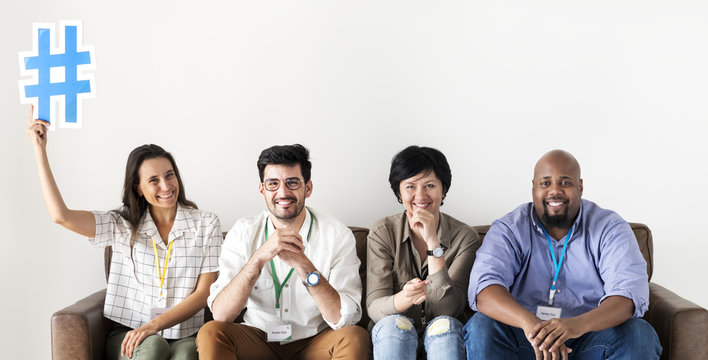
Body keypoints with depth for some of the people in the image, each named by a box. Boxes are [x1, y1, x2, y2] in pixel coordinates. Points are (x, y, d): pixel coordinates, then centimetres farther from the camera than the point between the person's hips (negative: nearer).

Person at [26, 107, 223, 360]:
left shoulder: (206, 224, 4)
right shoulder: (122, 225, 7)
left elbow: (203, 293, 0)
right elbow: (61, 216, -7)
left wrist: (152, 326, -13)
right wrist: (39, 149, -3)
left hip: (184, 337, 0)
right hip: (128, 337, 1)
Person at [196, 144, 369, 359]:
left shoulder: (337, 236, -11)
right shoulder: (243, 233, -7)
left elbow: (344, 319, -20)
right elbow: (220, 315, -17)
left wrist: (302, 264, -29)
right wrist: (260, 257, -30)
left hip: (314, 342, 0)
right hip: (259, 340, 1)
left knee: (356, 337, -30)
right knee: (210, 334, -27)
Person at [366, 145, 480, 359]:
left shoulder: (465, 237, -8)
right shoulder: (382, 233, -7)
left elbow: (448, 308, -19)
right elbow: (374, 307, -14)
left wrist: (433, 242, -27)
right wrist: (403, 299, -38)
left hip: (443, 335, 0)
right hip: (392, 335, 0)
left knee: (444, 324, -32)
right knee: (395, 324, -32)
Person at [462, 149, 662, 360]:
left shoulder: (610, 228, 0)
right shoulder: (509, 230, 0)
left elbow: (631, 292, -16)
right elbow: (483, 287, -17)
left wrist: (578, 324, -37)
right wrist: (528, 322, -38)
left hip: (590, 339, 0)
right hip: (524, 341, 0)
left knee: (639, 334, -27)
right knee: (481, 327, -27)